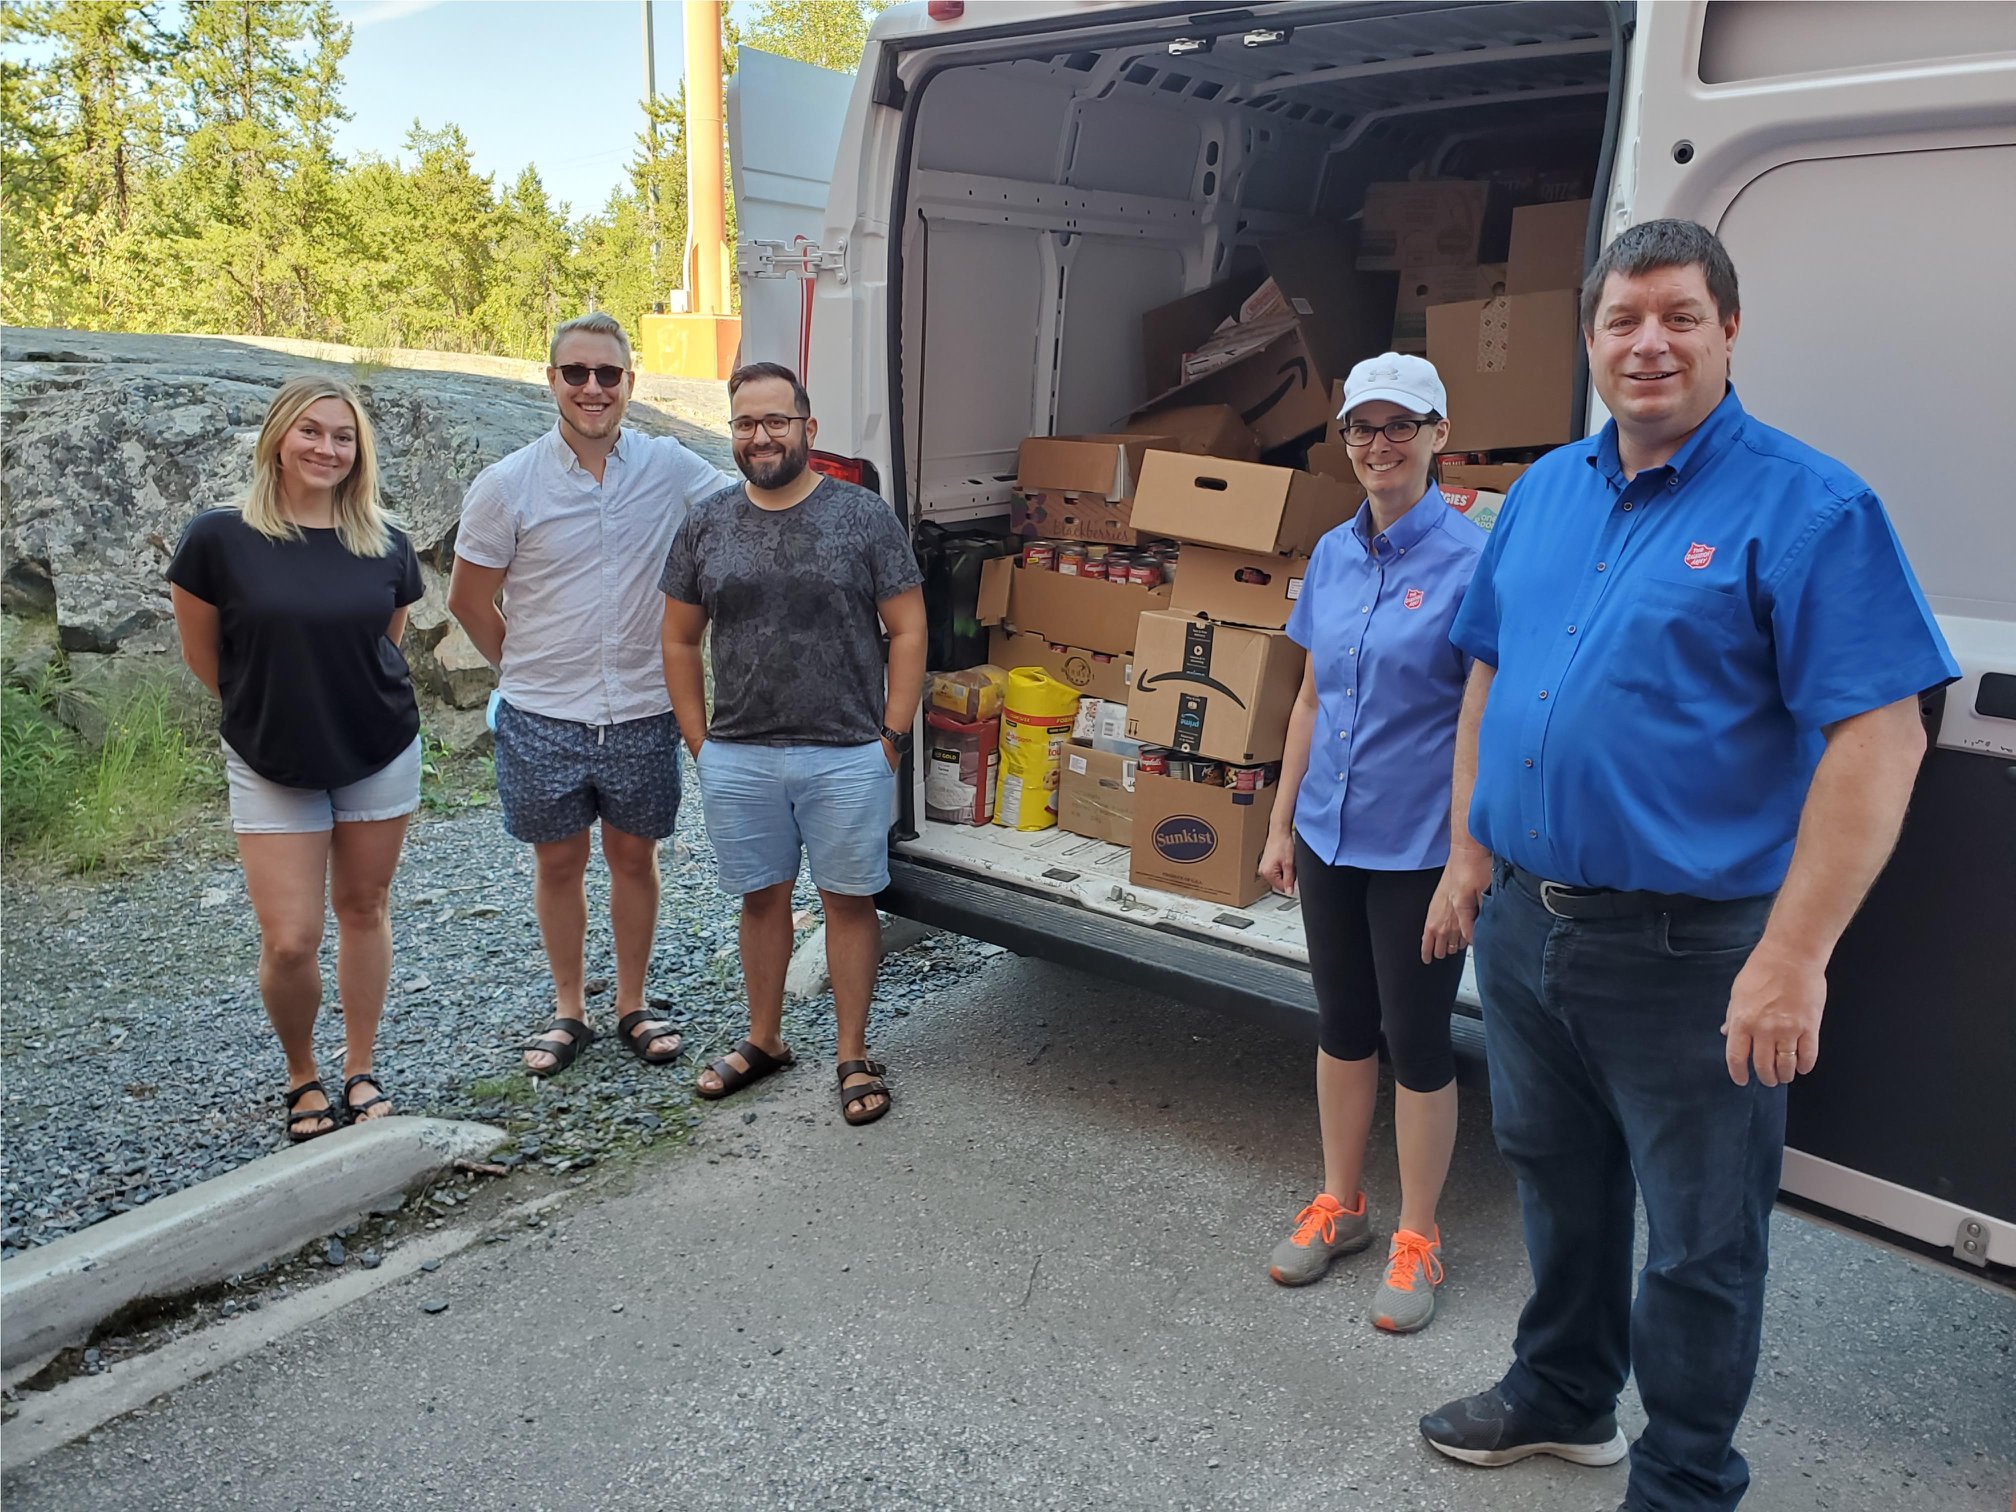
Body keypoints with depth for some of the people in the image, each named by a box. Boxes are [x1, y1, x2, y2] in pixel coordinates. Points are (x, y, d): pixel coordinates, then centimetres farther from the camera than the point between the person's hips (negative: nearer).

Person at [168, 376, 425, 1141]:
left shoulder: (386, 544, -3)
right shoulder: (218, 538, -11)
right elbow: (202, 656, -1)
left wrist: (351, 705, 8)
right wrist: (272, 708, 8)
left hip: (381, 756, 2)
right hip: (271, 767, -2)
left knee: (364, 909, 11)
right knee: (289, 941, -3)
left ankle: (360, 1072, 27)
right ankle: (301, 1074, 24)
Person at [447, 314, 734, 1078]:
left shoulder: (672, 468, -4)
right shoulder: (507, 485, -7)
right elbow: (468, 599, 3)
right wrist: (529, 670, 7)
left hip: (643, 713, 1)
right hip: (543, 720, -1)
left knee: (634, 857, 13)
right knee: (559, 862, 13)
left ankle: (632, 1006, 30)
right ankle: (568, 1011, 30)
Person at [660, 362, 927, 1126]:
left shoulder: (864, 515, -4)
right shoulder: (707, 524, 4)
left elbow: (907, 632, -3)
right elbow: (680, 640, 10)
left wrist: (890, 737, -7)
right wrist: (699, 742, 5)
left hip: (847, 758, -3)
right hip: (738, 757, 3)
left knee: (848, 901, 8)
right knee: (762, 897, 15)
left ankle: (854, 1055, 21)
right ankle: (764, 1040, 33)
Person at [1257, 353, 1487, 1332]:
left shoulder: (1469, 562, -12)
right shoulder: (1332, 555, 6)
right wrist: (1281, 822, 13)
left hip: (1421, 846, -5)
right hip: (1330, 836, 6)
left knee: (1415, 1039, 7)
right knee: (1342, 1025, 17)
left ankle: (1416, 1239, 25)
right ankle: (1338, 1205, 35)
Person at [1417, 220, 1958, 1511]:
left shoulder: (1807, 508, -12)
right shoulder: (1545, 492, 8)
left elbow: (1878, 737, -18)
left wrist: (1794, 957, -23)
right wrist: (1469, 842, 9)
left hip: (1688, 952, -6)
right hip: (1524, 921, 6)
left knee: (1700, 1240, 10)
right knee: (1558, 1182, 23)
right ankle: (1562, 1395, 46)